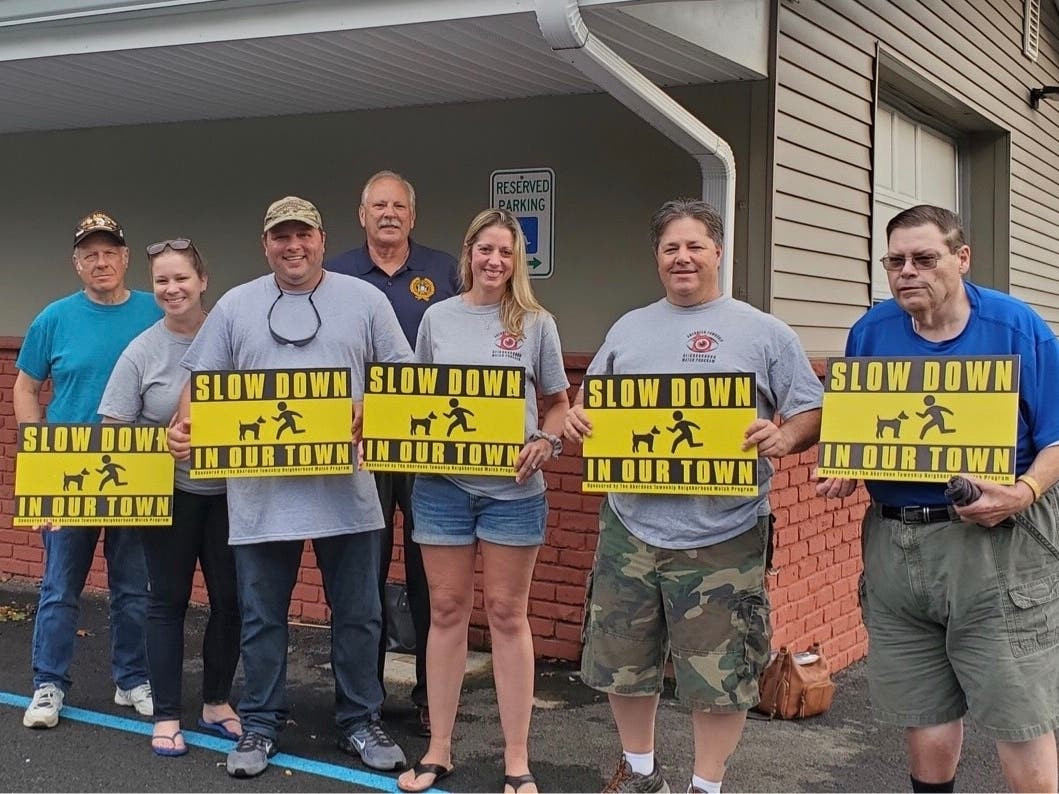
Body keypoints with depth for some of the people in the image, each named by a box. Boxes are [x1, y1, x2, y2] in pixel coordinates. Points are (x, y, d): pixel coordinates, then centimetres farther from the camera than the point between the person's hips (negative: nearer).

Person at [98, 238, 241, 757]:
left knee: (229, 599, 8)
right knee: (168, 601, 7)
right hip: (169, 494, -1)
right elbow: (113, 427, -4)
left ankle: (216, 704, 26)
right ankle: (166, 716, 17)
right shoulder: (142, 351, -5)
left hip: (229, 492, 1)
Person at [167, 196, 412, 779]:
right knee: (261, 617, 9)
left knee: (356, 615, 8)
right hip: (261, 492, 1)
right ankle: (260, 724, 23)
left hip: (345, 489, 0)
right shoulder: (236, 305, 7)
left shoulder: (364, 300, 4)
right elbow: (202, 380, 8)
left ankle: (359, 721, 23)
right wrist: (184, 425, -10)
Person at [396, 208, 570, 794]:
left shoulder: (536, 324, 1)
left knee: (507, 614, 5)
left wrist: (544, 445, -11)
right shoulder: (438, 318, 5)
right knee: (447, 611, 8)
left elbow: (559, 402, 7)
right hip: (442, 483, 2)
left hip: (512, 488, -1)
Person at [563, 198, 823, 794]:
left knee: (719, 673, 3)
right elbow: (589, 399, 21)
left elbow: (813, 414, 1)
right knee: (623, 661, 15)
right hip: (630, 528, 4)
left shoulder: (764, 332, 2)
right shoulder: (629, 328, 13)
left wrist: (784, 437, -20)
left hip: (723, 537, -4)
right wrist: (578, 415, -2)